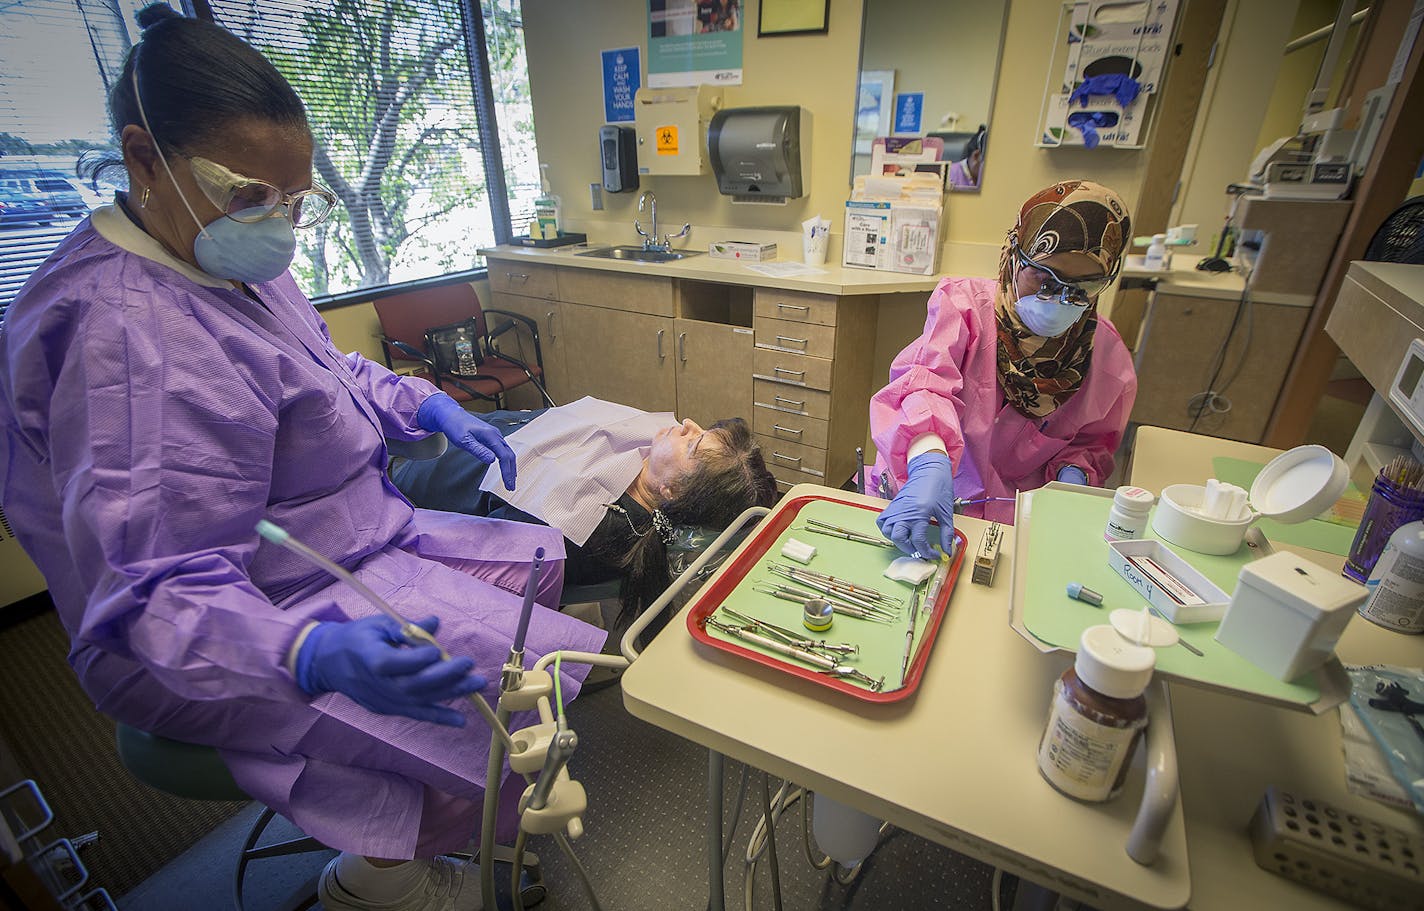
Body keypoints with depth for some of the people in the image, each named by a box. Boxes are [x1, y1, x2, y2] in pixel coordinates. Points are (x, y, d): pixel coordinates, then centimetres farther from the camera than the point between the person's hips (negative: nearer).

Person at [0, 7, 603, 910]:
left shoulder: (231, 262, 6)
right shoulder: (121, 333, -27)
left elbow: (326, 372, 21)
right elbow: (161, 597, -29)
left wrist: (431, 406, 6)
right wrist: (314, 657, -46)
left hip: (357, 547, 10)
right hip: (287, 614, -10)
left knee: (543, 561, 17)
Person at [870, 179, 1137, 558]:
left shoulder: (1108, 358, 0)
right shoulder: (965, 303, -10)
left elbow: (1091, 442, 15)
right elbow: (926, 381, -27)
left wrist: (1072, 474, -9)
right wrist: (930, 463, -46)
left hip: (1015, 518, 3)